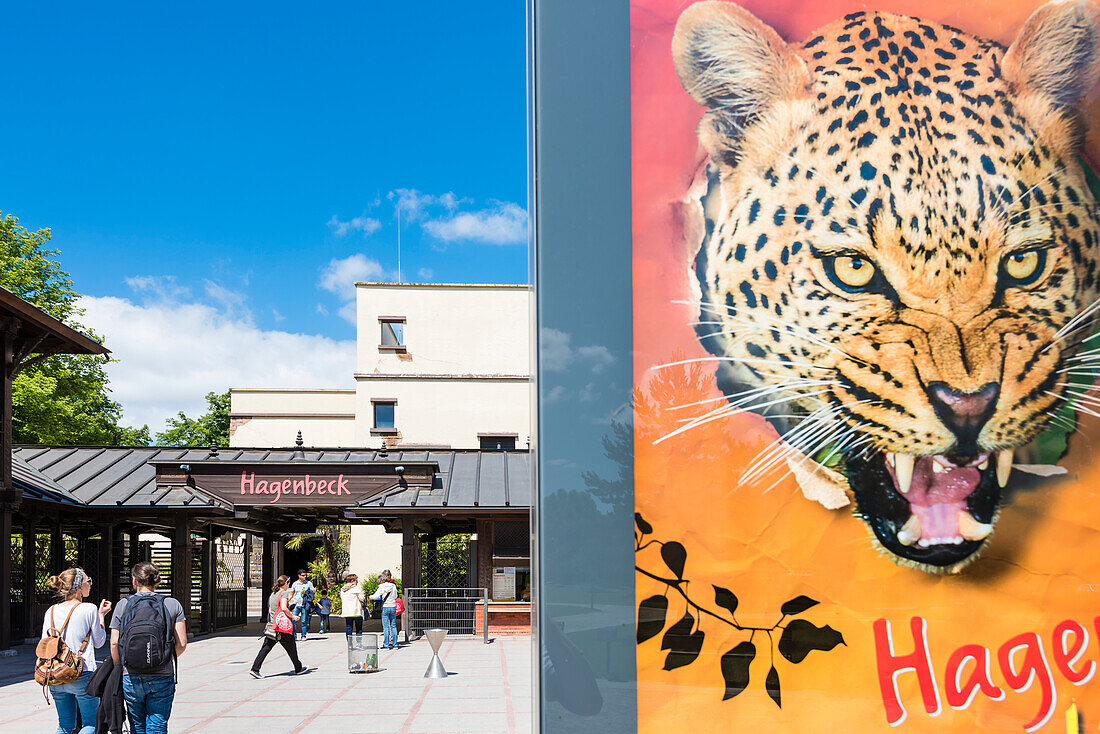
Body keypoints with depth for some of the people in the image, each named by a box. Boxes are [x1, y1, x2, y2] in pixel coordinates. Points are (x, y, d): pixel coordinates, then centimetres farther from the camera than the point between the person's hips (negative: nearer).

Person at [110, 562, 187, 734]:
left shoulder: (123, 605, 1)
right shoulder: (173, 605, 1)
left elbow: (114, 643, -2)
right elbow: (181, 643, -2)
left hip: (131, 678, 1)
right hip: (162, 677, -1)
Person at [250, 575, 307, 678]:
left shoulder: (272, 594, 14)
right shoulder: (284, 593, -11)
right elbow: (284, 608, -24)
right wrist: (292, 616, -11)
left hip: (271, 625, 7)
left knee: (265, 648, 3)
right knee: (291, 648, 9)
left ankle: (255, 669, -7)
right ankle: (298, 669, 21)